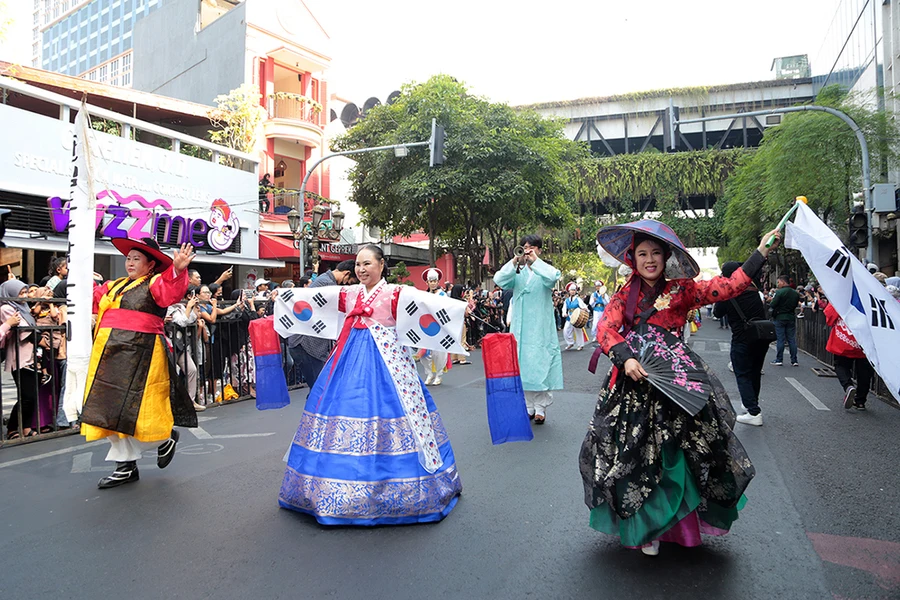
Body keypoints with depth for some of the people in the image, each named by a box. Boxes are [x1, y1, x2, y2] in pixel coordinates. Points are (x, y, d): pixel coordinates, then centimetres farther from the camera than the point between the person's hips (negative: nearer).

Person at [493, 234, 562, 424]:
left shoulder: (544, 270, 4)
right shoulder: (517, 272, 9)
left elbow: (553, 277, -19)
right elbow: (499, 280, -9)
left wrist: (535, 261, -22)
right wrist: (514, 262, -19)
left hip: (540, 327, -2)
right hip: (520, 327, 2)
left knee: (540, 364, -4)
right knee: (522, 365, 4)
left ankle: (540, 407, 5)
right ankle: (528, 406, 14)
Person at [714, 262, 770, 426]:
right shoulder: (752, 288, 4)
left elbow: (717, 313, 1)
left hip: (742, 340, -6)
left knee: (743, 375, 0)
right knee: (755, 372, 19)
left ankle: (754, 412, -8)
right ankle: (752, 403, 35)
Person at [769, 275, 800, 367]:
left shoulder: (779, 292, -15)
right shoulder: (795, 293, 4)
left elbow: (772, 305, -16)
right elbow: (796, 304, 12)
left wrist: (771, 300, 4)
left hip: (780, 318, -5)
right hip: (791, 318, 5)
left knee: (780, 339, 1)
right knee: (792, 339, 8)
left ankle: (779, 360, 4)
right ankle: (794, 360, 9)